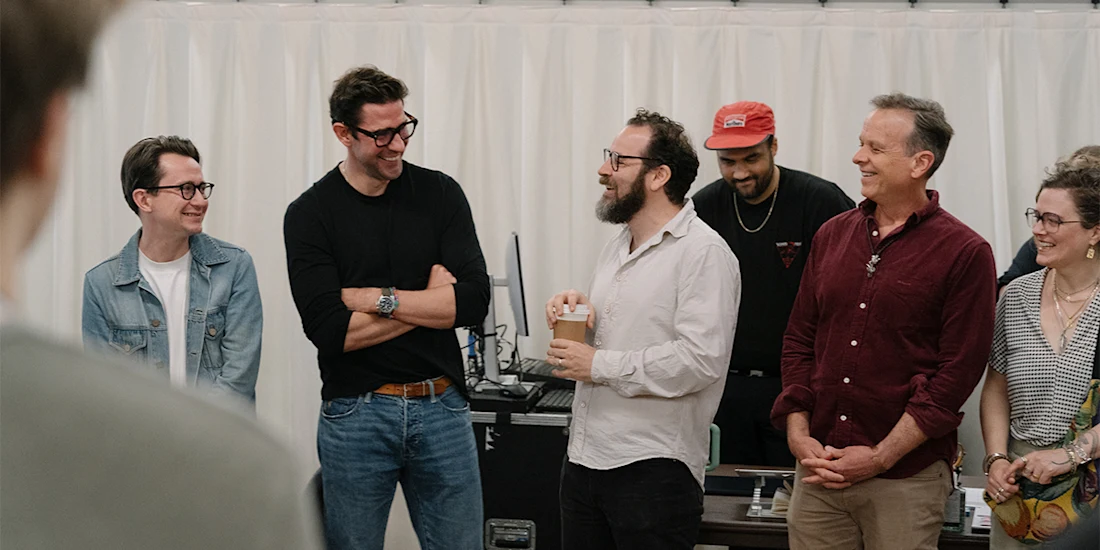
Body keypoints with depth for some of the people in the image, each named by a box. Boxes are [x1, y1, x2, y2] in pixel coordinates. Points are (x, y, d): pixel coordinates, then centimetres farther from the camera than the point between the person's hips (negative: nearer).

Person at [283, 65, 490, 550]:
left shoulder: (440, 194, 2)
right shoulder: (311, 214, -3)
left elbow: (474, 302, -8)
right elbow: (330, 331, -14)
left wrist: (377, 298, -13)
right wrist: (430, 302, -9)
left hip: (441, 407, 2)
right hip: (355, 414, -1)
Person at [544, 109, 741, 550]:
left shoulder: (703, 252, -12)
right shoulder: (617, 248, 18)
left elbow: (701, 360, -22)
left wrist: (600, 365, -16)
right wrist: (577, 313, 7)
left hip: (653, 470, -8)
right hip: (583, 461, 8)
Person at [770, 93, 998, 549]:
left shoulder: (964, 253, -6)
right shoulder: (832, 235, 10)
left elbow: (958, 374, -10)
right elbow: (799, 341, 12)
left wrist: (881, 457, -12)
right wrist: (799, 434, -1)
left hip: (907, 480, -4)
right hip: (819, 470, 4)